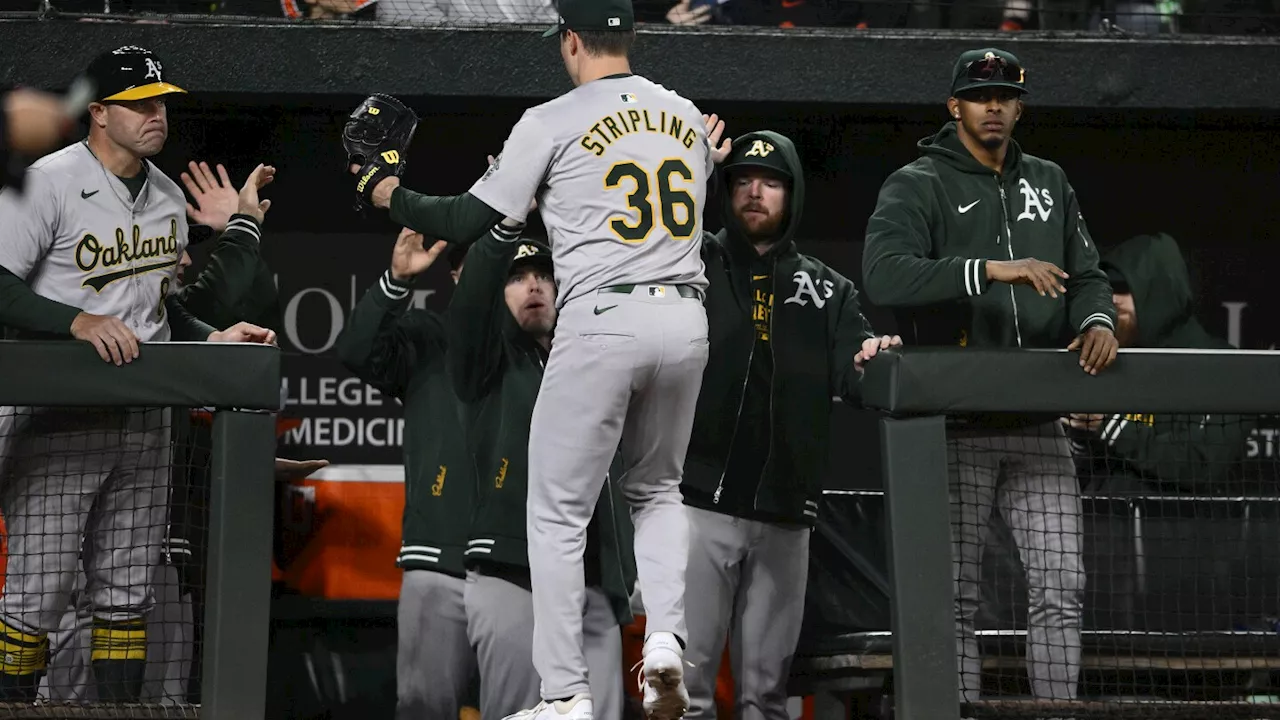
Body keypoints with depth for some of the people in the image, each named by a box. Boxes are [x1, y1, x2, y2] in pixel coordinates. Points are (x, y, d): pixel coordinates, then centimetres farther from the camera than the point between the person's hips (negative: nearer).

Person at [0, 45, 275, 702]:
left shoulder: (169, 198, 13)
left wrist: (214, 338, 7)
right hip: (59, 419, -7)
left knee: (128, 593, 9)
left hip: (142, 421, 7)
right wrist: (80, 321, -28)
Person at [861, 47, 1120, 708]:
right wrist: (993, 269, -29)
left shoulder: (1049, 184, 17)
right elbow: (884, 276, -19)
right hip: (951, 424, -4)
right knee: (953, 597, -2)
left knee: (1060, 585, -3)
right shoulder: (915, 187, -2)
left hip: (1037, 424, 4)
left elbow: (1086, 276, 19)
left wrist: (1096, 319, -6)